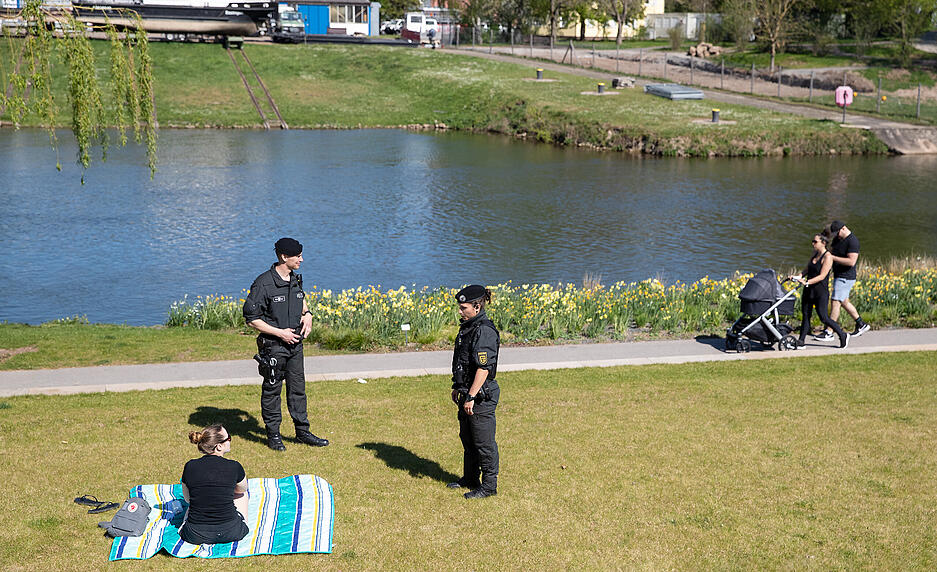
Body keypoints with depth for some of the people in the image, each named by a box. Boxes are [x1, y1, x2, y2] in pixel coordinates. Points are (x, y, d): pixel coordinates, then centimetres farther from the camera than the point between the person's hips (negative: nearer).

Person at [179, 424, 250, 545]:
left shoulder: (190, 467, -7)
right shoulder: (234, 467, -12)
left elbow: (187, 499, 11)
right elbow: (242, 489, 12)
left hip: (196, 536, 2)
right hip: (230, 533, -2)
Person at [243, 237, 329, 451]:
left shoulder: (296, 279, 5)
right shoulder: (264, 284, -17)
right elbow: (251, 318, -15)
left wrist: (307, 315, 6)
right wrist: (280, 333, -17)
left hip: (295, 343, 6)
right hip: (273, 345, -6)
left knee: (298, 388, 12)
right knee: (272, 390, 6)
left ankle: (302, 432, 23)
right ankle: (273, 435, 19)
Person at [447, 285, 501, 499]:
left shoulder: (485, 331, -21)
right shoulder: (468, 327, 10)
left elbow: (483, 368, -26)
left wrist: (471, 397, -25)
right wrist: (457, 388, 21)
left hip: (481, 396, -10)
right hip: (468, 393, 10)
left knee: (484, 442, 1)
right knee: (467, 438, 21)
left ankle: (489, 486, 13)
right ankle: (470, 479, 35)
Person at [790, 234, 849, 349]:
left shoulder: (827, 257, -13)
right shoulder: (814, 254, 11)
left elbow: (822, 276, -19)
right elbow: (808, 269, 17)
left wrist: (807, 282, -28)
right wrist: (799, 276, -1)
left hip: (821, 292, -7)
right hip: (808, 291, 8)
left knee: (823, 318, -4)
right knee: (806, 315, 7)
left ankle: (843, 335, 14)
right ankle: (800, 341, 9)